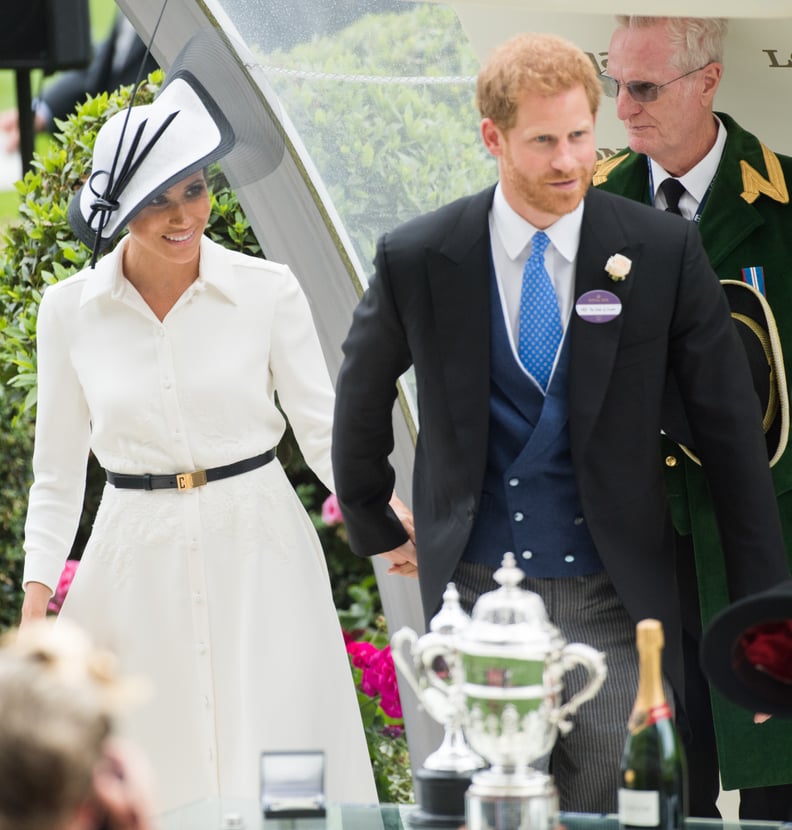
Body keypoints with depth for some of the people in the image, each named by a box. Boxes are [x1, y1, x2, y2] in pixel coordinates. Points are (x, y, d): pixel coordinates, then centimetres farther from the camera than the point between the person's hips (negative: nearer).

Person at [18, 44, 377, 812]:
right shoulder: (70, 310, 0)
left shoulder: (267, 291, -4)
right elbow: (58, 472, 8)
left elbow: (323, 429, -3)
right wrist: (37, 592, 0)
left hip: (258, 556, -1)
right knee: (145, 780, 4)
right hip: (137, 568, 1)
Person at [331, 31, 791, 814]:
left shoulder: (665, 251, -4)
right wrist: (375, 529, 21)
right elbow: (361, 397, 16)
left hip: (611, 600, 0)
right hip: (475, 592, 1)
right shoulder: (417, 259, -3)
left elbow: (729, 426, 1)